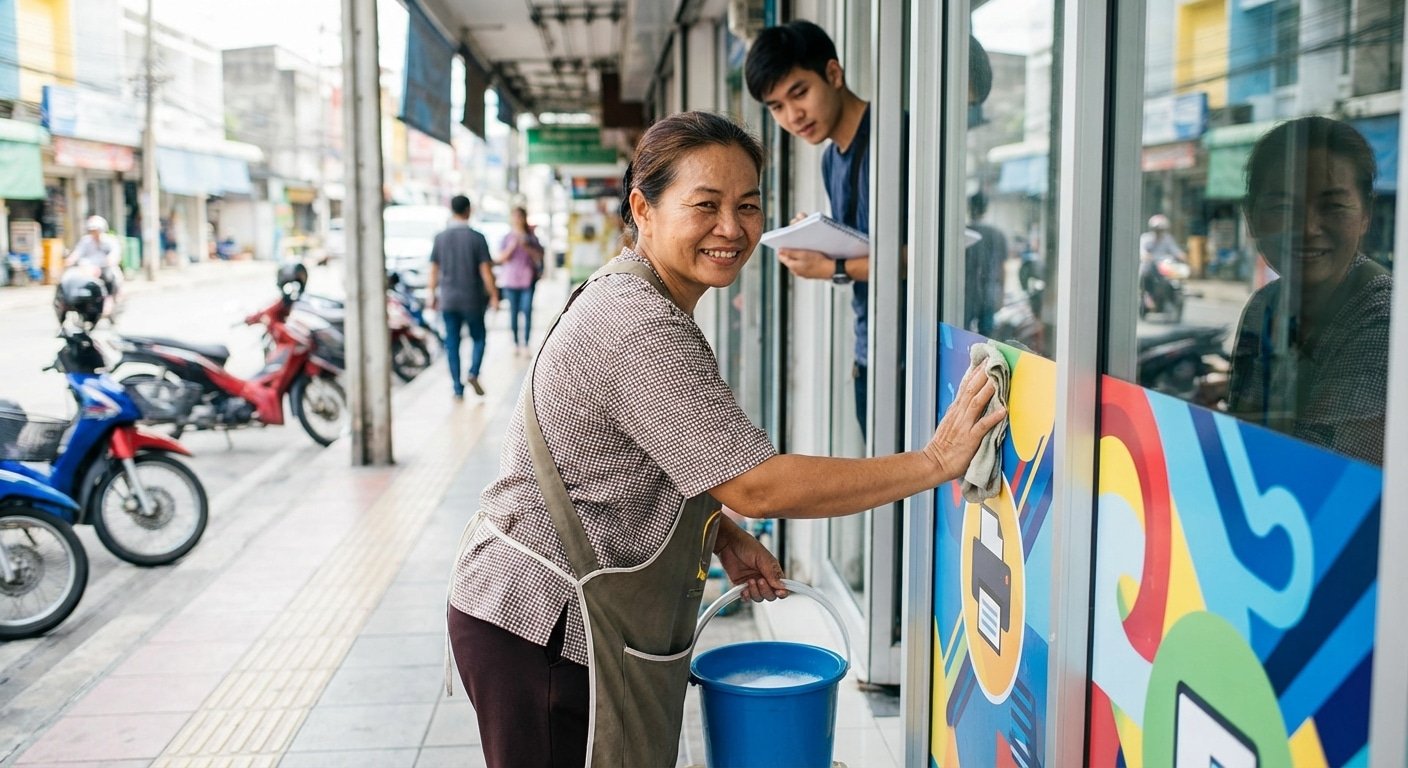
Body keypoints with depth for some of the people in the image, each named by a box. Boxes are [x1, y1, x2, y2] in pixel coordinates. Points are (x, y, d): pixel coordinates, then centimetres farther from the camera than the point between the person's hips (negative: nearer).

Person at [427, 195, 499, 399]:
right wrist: (494, 295, -2)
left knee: (452, 344, 8)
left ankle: (458, 389, 6)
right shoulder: (476, 238, -9)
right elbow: (485, 270, -10)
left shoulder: (440, 238, 0)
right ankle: (473, 373, -8)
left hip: (448, 299, 2)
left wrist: (431, 294, 16)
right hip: (472, 299, -2)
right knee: (478, 338, 14)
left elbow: (433, 269, 5)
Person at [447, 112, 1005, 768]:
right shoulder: (641, 330, -24)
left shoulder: (626, 296, 9)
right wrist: (935, 462, -21)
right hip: (543, 625, -10)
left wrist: (722, 535, 8)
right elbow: (757, 486, -26)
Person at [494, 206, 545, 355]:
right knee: (513, 311, 3)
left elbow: (539, 255, 1)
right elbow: (500, 258, 1)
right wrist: (512, 246, -12)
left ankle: (526, 344, -5)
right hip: (510, 280, 1)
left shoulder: (531, 237, 6)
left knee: (527, 311, -8)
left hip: (527, 279, -1)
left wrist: (526, 247, -11)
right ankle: (515, 342, 10)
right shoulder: (507, 238, 7)